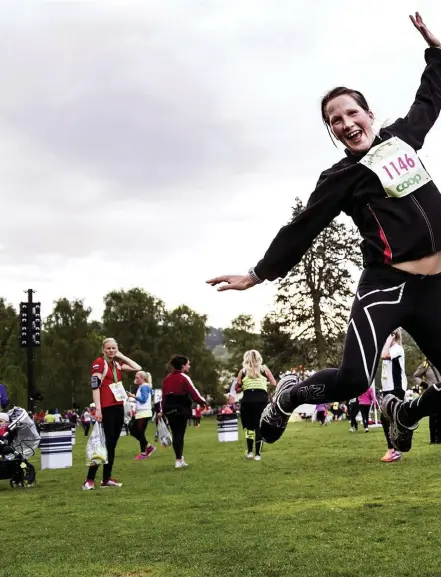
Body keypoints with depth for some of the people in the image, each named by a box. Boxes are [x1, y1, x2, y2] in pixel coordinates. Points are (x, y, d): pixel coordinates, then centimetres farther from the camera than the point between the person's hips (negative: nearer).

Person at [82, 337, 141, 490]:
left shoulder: (118, 363, 14)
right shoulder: (99, 363, -8)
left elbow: (138, 368, 13)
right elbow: (95, 386, -14)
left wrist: (121, 356, 9)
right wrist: (98, 409, -20)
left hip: (118, 407, 8)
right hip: (106, 408, -8)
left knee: (112, 443, 9)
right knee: (104, 443, -9)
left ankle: (107, 479, 15)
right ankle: (90, 479, -5)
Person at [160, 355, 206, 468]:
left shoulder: (167, 379, 11)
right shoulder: (184, 378, -8)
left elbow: (164, 395, 12)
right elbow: (193, 392, -11)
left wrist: (162, 411, 16)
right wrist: (203, 401, 5)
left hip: (169, 410, 6)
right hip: (181, 409, -6)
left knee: (175, 434, 10)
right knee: (180, 434, -2)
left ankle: (180, 458, 14)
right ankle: (179, 460, -4)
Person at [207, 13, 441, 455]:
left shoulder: (402, 137, 13)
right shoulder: (341, 178, -1)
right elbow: (301, 231, -1)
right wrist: (257, 274, -5)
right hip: (386, 285, -5)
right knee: (353, 379, -23)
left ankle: (403, 413, 34)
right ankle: (289, 395, 8)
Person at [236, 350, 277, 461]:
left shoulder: (243, 371, 10)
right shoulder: (264, 369, 10)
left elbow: (237, 389, 11)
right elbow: (274, 384, 10)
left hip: (247, 401, 0)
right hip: (262, 400, 0)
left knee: (249, 426, 14)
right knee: (260, 427, 4)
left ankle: (249, 452, 7)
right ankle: (257, 454, 3)